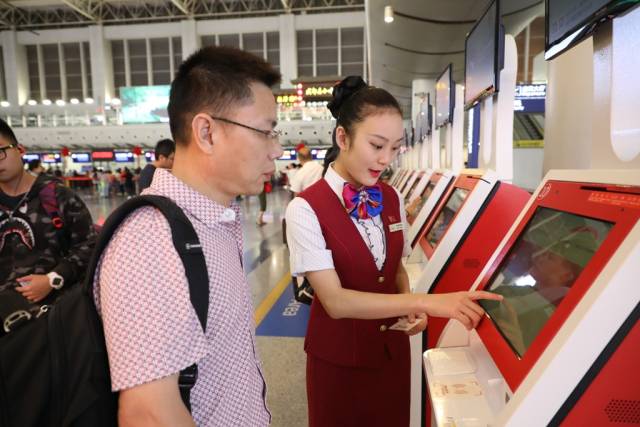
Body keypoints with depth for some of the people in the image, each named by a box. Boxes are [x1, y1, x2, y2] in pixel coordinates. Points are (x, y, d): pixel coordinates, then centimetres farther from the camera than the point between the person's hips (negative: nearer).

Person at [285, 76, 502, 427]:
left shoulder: (392, 199, -1)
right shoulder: (306, 209, -19)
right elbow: (335, 301, -25)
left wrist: (410, 309, -9)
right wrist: (424, 302, -31)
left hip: (392, 349, 5)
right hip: (339, 357, -4)